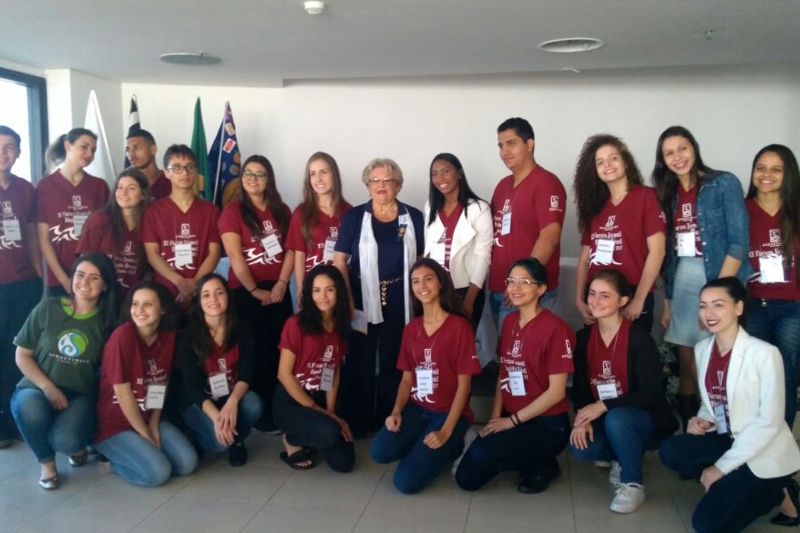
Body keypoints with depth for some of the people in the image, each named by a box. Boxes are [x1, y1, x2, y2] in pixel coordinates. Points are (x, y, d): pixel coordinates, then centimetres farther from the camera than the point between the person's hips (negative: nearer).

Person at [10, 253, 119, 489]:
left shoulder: (107, 320, -1)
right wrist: (48, 387, -14)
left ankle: (76, 444, 11)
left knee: (65, 441, -31)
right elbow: (22, 356, -1)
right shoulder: (47, 309, -3)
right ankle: (46, 460, -4)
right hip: (38, 389, 1)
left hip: (80, 395, 0)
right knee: (29, 408, -36)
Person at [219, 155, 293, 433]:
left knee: (277, 351, 4)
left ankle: (276, 409, 14)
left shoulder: (281, 211, 10)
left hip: (278, 290, 4)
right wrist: (254, 290, -12)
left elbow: (291, 250, 4)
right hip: (246, 291, -3)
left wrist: (281, 283, -8)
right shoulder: (233, 211, -2)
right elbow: (235, 257, -9)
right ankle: (256, 412, 11)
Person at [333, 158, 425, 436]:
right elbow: (339, 260, -2)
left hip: (400, 302, 1)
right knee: (359, 362, 5)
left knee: (394, 362, 8)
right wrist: (347, 300, -11)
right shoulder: (354, 217, 2)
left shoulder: (413, 217, 5)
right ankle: (357, 423, 18)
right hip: (363, 301, -1)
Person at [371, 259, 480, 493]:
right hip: (416, 409, 5)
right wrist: (396, 411, -9)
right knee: (380, 452, -22)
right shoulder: (410, 329, 7)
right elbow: (407, 378, 10)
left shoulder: (460, 326, -11)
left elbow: (464, 384, -11)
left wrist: (446, 432, -17)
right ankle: (420, 446, 6)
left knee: (406, 481, -18)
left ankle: (452, 447, 6)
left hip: (449, 413, -5)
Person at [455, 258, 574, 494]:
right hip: (509, 419, 7)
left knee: (481, 454, -28)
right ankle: (528, 460, 16)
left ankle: (543, 465, -1)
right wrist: (495, 418, -3)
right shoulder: (509, 321, 6)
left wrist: (512, 420, -15)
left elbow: (556, 392, -17)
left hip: (547, 425, -7)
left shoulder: (555, 328, -16)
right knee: (466, 478, -4)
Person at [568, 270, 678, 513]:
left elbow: (650, 393, -22)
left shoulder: (639, 338, -19)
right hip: (603, 419, 5)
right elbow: (579, 386, 2)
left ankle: (633, 484, -12)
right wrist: (582, 418, -16)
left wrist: (603, 406, -26)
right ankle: (623, 457, 10)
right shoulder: (584, 337, -1)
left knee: (616, 419, -37)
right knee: (579, 447, -25)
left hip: (648, 421, -5)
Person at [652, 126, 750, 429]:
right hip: (682, 282, 5)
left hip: (719, 279, -5)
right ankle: (689, 429, 17)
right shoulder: (669, 193, 12)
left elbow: (739, 241, -11)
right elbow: (669, 251, 11)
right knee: (686, 359, 7)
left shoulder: (724, 183, -4)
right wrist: (667, 300, 7)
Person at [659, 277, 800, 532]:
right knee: (670, 451, -19)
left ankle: (777, 494, 6)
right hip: (729, 441, 6)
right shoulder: (702, 348, 2)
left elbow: (769, 422, -20)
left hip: (765, 452, -6)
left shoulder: (764, 353, -19)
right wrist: (703, 420, -10)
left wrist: (722, 466, -19)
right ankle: (732, 485, -2)